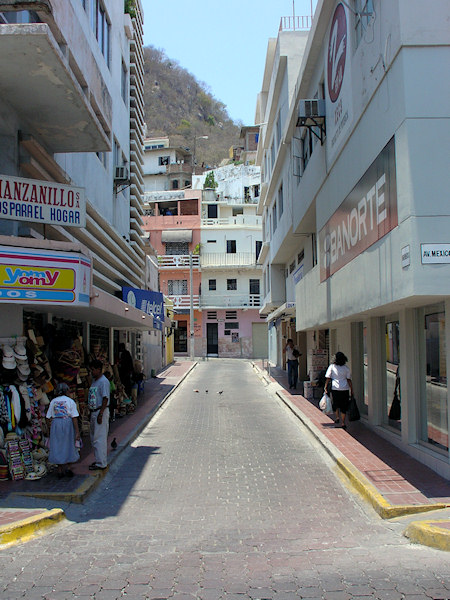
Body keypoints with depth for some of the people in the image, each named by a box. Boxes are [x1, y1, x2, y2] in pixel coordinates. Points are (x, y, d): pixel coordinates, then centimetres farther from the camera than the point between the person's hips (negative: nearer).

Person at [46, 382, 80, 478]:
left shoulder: (53, 401, 7)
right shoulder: (70, 401, -1)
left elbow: (49, 417, 5)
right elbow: (74, 417, -7)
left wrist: (51, 427, 17)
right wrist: (77, 431, -6)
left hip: (55, 424, 2)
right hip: (67, 423, -2)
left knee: (57, 446, 7)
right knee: (69, 446, 11)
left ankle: (60, 470, 10)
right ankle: (68, 467, 5)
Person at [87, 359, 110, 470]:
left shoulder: (103, 382, -15)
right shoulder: (94, 381, 15)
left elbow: (105, 399, -19)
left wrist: (100, 414, -23)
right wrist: (91, 411, 17)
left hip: (101, 412, -10)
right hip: (93, 411, 10)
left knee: (99, 438, -7)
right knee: (94, 438, 15)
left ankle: (101, 463, -2)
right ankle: (98, 460, 25)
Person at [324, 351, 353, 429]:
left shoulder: (332, 366, -3)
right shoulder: (346, 368, 1)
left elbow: (328, 378, -5)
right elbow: (349, 380, 2)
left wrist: (326, 387, 1)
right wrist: (351, 390, 8)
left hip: (335, 388, -1)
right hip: (344, 389, 1)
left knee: (335, 403, 23)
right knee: (343, 406, 8)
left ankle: (337, 417, 12)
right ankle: (343, 423, 9)